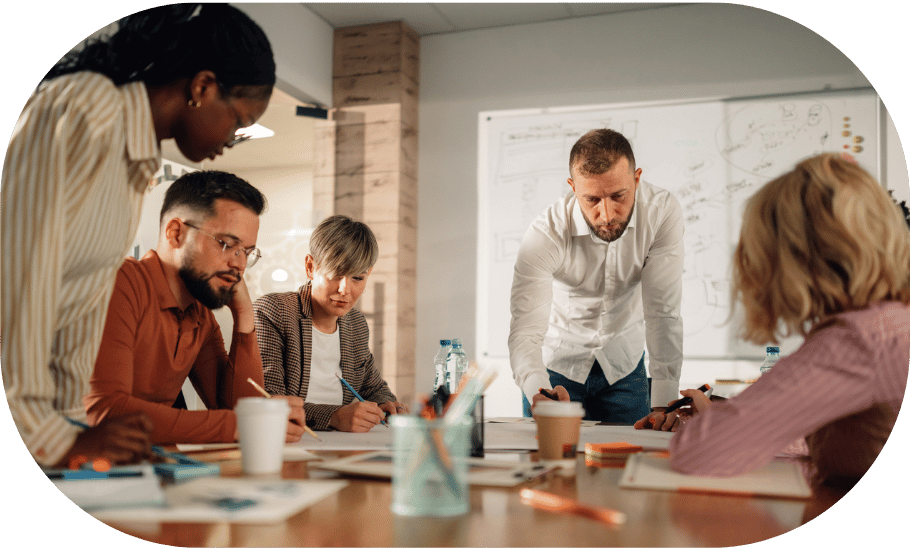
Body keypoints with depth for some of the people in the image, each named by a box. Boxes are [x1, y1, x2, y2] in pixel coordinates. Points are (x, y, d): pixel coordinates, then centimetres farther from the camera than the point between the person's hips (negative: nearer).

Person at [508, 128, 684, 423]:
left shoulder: (661, 210, -25)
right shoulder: (545, 233, -29)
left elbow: (663, 313, -22)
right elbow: (525, 333, -34)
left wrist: (664, 406, -26)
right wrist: (540, 391, -55)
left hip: (624, 362, 2)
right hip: (556, 362, -1)